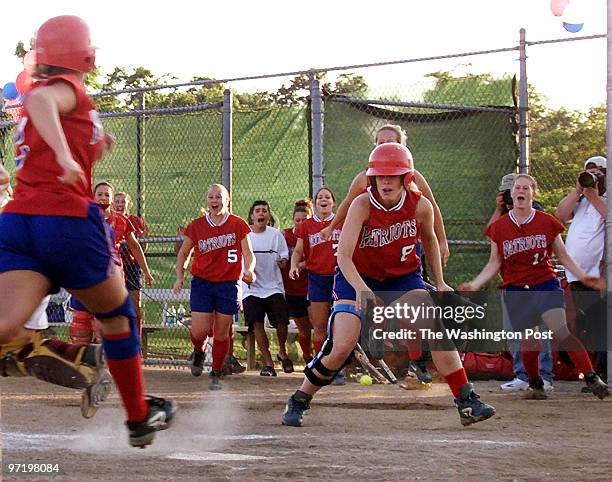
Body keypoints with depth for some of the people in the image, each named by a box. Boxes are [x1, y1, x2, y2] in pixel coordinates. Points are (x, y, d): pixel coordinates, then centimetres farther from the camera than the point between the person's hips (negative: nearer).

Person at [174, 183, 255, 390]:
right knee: (199, 330, -9)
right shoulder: (196, 226, 2)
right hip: (202, 283, 1)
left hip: (229, 285, 0)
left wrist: (249, 271, -18)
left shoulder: (238, 224, -1)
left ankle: (216, 374, 19)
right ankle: (198, 353, 27)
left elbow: (248, 254, 2)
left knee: (221, 333, 3)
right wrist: (180, 276, 2)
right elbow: (184, 253, 14)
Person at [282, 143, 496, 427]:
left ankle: (466, 402, -11)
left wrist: (439, 283, 5)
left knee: (437, 328, -17)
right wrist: (360, 288, -48)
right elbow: (343, 255, -32)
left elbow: (429, 240, 8)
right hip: (358, 277, -3)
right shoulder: (363, 205, -25)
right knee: (341, 348, -14)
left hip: (403, 276, 3)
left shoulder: (420, 206, -15)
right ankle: (298, 402, 7)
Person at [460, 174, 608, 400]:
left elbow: (563, 256, 9)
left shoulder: (547, 222, 3)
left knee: (560, 330, -23)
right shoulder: (499, 227, 4)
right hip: (515, 292, 1)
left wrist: (583, 277, -3)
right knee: (529, 345, -2)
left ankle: (592, 378, -18)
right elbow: (494, 263, 9)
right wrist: (475, 284, -3)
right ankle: (535, 385, 27)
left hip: (546, 285, -1)